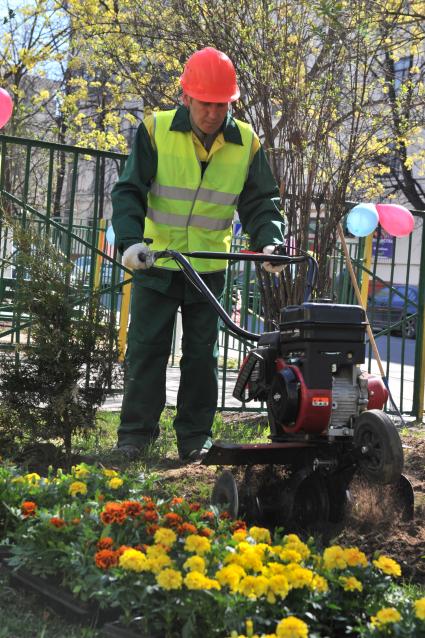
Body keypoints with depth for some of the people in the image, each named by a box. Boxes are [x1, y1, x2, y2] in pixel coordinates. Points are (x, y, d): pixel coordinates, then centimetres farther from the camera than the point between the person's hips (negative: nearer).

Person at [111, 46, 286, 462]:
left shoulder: (246, 144, -3)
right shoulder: (155, 131, -10)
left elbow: (260, 202, 2)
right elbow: (129, 191, -13)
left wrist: (269, 241, -17)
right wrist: (130, 240, -29)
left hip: (209, 269, 2)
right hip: (156, 265, -2)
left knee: (202, 356, 7)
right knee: (146, 350, 1)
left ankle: (195, 437, 16)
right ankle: (134, 435, 10)